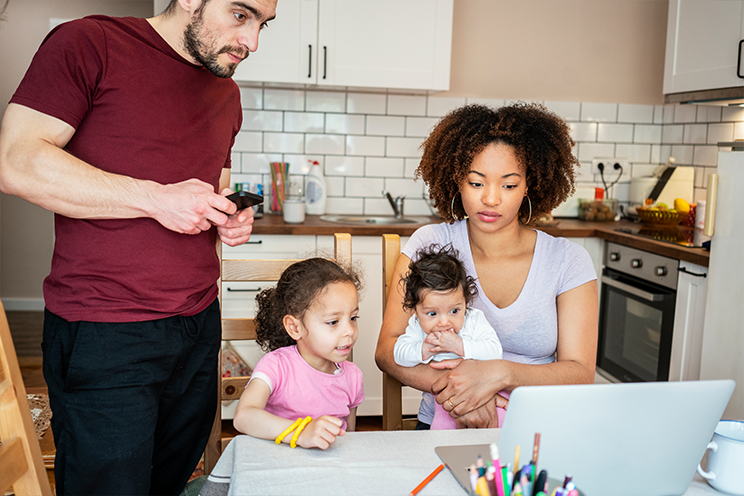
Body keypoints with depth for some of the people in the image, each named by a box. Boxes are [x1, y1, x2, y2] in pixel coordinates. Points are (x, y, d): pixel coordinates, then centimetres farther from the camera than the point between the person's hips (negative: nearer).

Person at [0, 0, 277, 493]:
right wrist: (156, 198, -18)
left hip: (199, 327, 6)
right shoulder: (90, 43, -5)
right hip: (104, 338, -6)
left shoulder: (226, 92, 16)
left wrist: (229, 221, 4)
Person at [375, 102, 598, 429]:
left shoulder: (568, 260, 1)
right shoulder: (430, 245, 0)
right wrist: (448, 386, -24)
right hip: (445, 427, -1)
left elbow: (581, 375, -5)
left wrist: (501, 373, -23)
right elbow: (387, 349, -5)